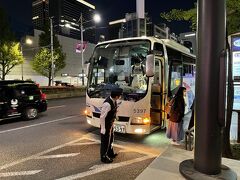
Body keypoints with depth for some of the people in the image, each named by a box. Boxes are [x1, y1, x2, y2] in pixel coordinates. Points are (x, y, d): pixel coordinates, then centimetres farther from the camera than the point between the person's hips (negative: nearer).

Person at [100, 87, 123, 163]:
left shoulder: (113, 100, -6)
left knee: (110, 139, 26)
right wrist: (103, 128, -21)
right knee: (105, 141, 11)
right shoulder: (107, 104, -33)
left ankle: (110, 153, 48)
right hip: (106, 125, -9)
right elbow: (102, 117, -27)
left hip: (110, 124, 9)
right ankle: (104, 157, 33)